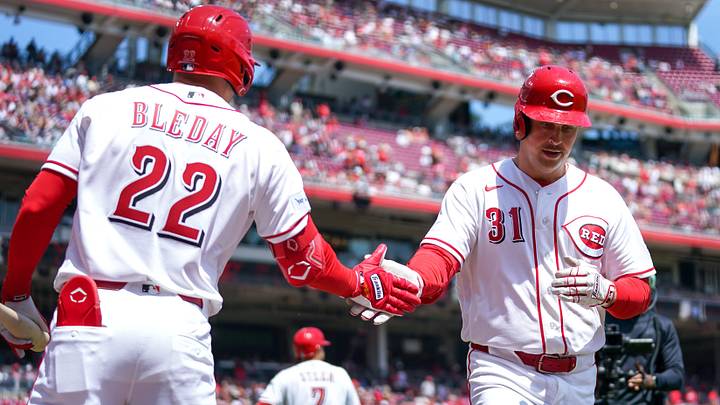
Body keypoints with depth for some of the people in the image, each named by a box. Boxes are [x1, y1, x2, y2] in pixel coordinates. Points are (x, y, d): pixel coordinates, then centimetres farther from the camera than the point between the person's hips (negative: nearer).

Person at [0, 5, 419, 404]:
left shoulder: (105, 109, 10)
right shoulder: (259, 146, 9)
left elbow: (38, 208, 6)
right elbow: (303, 259, 13)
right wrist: (361, 284, 32)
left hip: (89, 321, 0)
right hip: (181, 331, 0)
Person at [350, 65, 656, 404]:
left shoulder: (603, 198, 9)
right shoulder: (476, 188, 0)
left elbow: (640, 292, 10)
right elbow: (440, 254, -15)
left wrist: (603, 292, -13)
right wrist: (412, 280, -39)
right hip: (503, 373, -4)